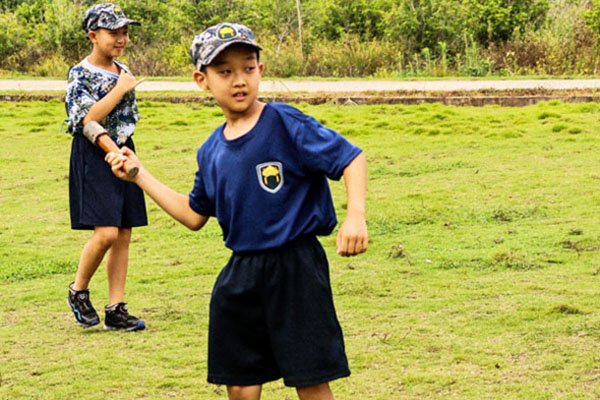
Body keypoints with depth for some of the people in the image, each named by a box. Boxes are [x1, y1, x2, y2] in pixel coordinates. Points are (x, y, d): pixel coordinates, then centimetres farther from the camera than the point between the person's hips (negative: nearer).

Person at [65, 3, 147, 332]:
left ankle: (116, 310, 9)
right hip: (93, 157, -7)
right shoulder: (80, 75, -9)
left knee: (123, 235, 4)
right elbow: (86, 119, -22)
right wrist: (120, 89, -18)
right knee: (106, 233, -16)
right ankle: (78, 291, 8)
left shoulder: (123, 72, 12)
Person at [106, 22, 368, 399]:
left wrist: (356, 215, -29)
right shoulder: (212, 151, 8)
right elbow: (194, 215, 20)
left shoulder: (285, 123, -11)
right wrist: (140, 176, 19)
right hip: (240, 273, 6)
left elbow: (351, 158, -13)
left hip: (295, 267, -6)